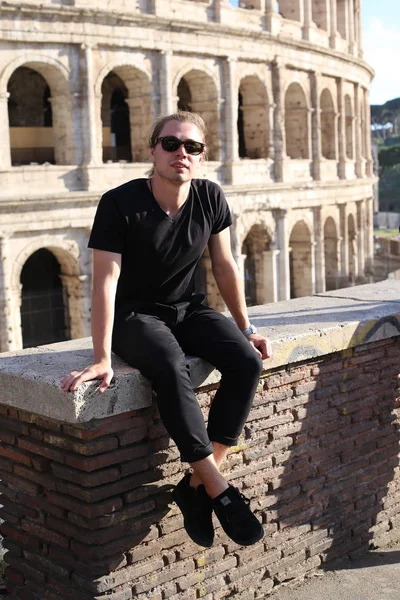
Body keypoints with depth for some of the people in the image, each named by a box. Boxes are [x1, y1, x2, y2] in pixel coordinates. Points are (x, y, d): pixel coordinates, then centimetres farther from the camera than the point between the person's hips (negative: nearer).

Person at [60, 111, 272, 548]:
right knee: (170, 368, -37)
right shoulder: (119, 204, -18)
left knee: (247, 361, -23)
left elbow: (225, 267, 5)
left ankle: (196, 484, -17)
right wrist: (102, 359, -26)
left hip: (188, 309, 5)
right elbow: (105, 281, -22)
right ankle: (218, 489, -25)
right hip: (136, 315, -5)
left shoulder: (210, 198, -4)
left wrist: (245, 329, 6)